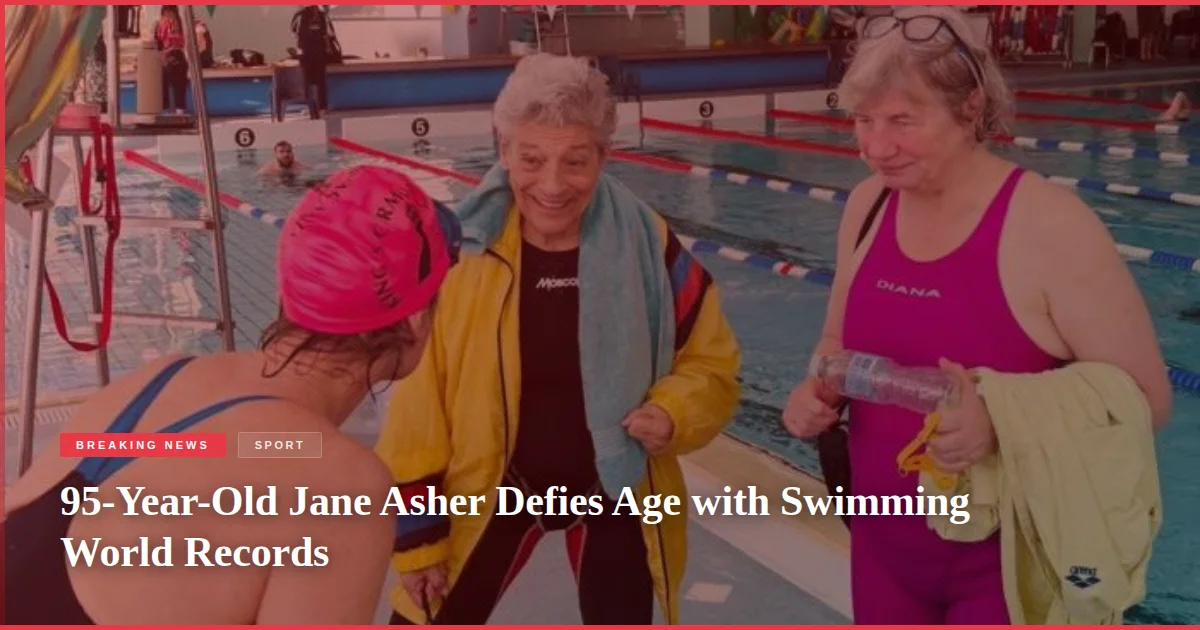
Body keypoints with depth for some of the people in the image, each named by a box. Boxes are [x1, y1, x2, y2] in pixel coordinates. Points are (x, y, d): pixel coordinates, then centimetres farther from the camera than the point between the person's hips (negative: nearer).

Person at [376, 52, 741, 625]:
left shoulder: (647, 248, -14)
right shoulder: (461, 251, -17)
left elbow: (711, 363, -1)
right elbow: (417, 406, -10)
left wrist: (675, 414, -23)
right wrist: (417, 534, -7)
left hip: (613, 494, 1)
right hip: (488, 491, -1)